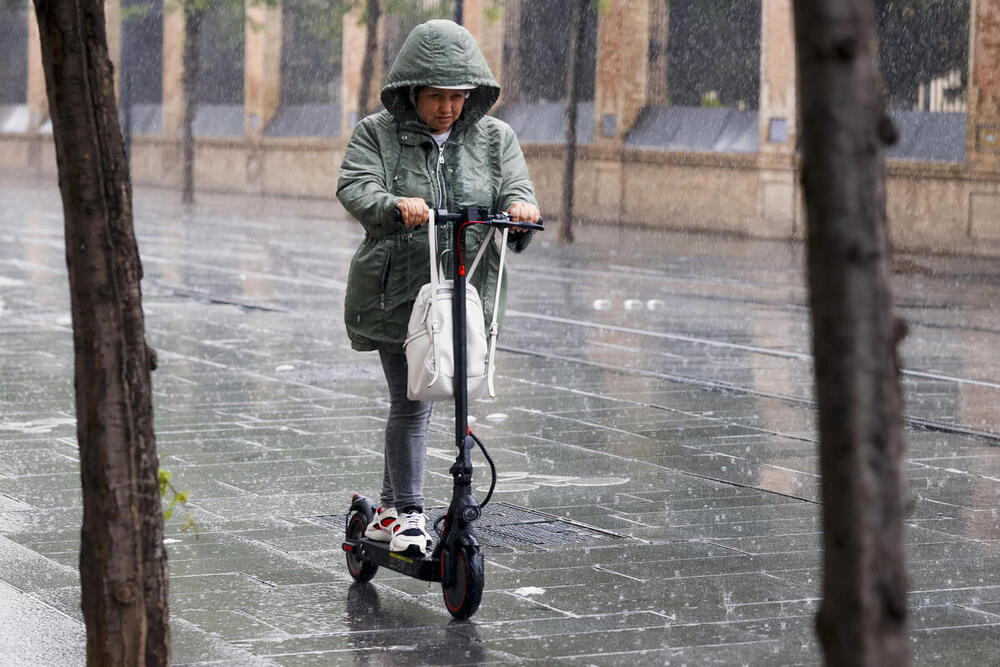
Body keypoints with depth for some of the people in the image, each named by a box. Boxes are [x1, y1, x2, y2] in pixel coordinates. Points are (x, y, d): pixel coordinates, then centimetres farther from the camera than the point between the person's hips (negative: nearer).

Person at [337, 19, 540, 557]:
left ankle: (390, 509, 26)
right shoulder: (377, 133, 0)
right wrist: (397, 205, -36)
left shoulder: (495, 138, 9)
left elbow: (516, 189, -1)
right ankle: (408, 513, 6)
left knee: (415, 400, 11)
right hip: (396, 291, -3)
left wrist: (520, 207, -27)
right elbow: (354, 187, -14)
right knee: (410, 402, -7)